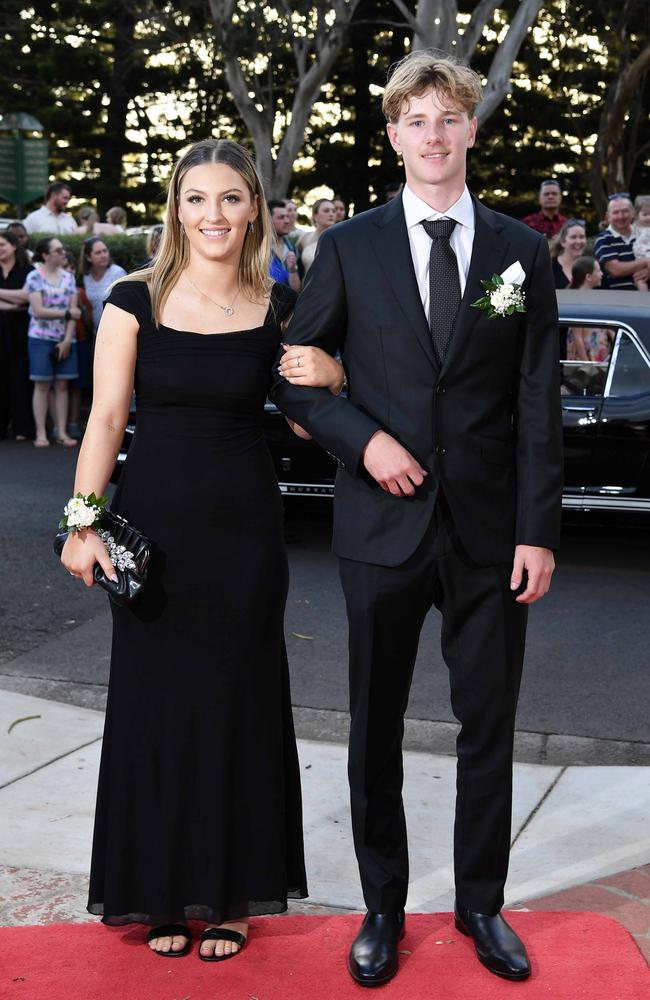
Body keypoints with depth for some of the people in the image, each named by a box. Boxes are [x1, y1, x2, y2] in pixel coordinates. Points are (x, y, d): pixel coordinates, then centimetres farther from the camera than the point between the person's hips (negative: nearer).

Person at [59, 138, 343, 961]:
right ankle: (160, 889, 24)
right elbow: (106, 418, -4)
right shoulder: (135, 301, -4)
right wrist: (84, 524, -9)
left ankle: (228, 891, 25)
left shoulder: (281, 308, 0)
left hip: (243, 530, 1)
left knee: (238, 703, 9)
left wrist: (329, 379, -18)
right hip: (152, 525, -1)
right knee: (155, 701, 8)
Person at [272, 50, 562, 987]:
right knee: (376, 728, 10)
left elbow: (539, 406, 1)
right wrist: (364, 439, -12)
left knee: (489, 726, 10)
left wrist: (538, 531, -5)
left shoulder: (521, 251, 3)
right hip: (384, 524, 0)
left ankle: (482, 905, 28)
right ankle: (383, 908, 27)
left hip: (491, 530, 1)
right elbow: (293, 375, 4)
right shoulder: (349, 248, 2)